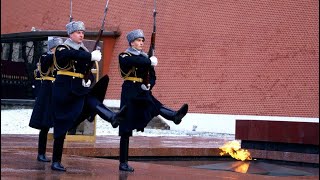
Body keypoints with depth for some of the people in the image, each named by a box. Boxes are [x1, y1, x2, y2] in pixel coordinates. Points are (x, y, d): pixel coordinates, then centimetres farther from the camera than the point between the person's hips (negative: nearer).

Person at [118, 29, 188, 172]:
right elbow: (135, 61, -26)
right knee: (126, 130, -3)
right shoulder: (124, 57, -3)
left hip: (143, 93, 5)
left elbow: (152, 77, 10)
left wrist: (148, 86, -10)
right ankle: (123, 163, -2)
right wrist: (150, 61, -15)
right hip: (130, 94, -5)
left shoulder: (145, 57, 14)